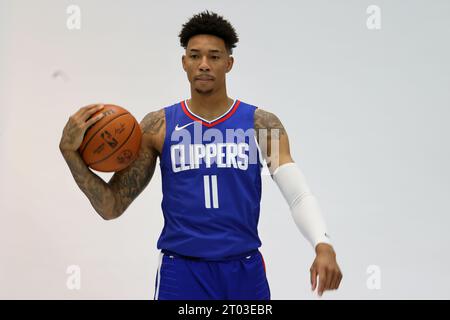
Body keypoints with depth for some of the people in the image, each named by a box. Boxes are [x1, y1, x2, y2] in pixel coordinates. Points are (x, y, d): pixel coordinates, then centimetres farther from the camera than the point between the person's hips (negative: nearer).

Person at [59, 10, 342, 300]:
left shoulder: (261, 124, 1)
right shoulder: (157, 126, 1)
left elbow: (299, 194, -8)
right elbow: (112, 207, 1)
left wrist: (323, 245, -26)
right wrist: (71, 152, -12)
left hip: (245, 270, 1)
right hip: (181, 271, -1)